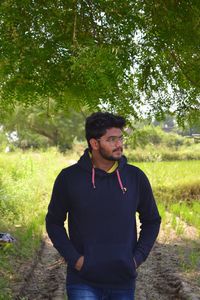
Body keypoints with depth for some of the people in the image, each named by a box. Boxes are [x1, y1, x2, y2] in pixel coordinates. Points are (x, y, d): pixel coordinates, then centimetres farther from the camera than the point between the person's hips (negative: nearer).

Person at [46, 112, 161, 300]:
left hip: (124, 282, 2)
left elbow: (152, 221, 12)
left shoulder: (136, 177, 1)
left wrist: (138, 257, 0)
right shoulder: (69, 178, -4)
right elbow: (54, 222, 4)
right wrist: (73, 258, -6)